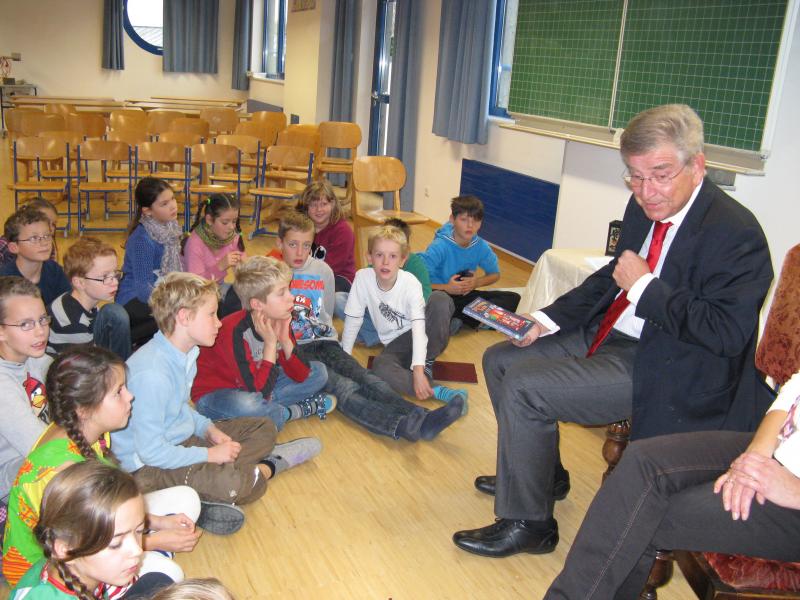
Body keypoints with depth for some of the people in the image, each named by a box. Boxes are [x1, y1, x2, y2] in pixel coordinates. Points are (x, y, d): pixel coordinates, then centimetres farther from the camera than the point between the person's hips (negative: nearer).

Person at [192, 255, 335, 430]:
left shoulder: (280, 321, -9)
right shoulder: (236, 331, -31)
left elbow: (301, 376, -6)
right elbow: (260, 392, -34)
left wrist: (285, 341, -20)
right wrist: (271, 343, -31)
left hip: (257, 385, 7)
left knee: (319, 372, 2)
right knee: (247, 405, -42)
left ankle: (265, 405, -12)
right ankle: (297, 411, -13)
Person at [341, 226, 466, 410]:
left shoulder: (411, 283, -21)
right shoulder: (363, 278, -14)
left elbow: (418, 327, -30)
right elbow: (353, 319, -5)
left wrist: (418, 370, -41)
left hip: (423, 336, -1)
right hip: (396, 343, 1)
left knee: (440, 300, -30)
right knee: (380, 368, -34)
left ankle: (427, 362, -12)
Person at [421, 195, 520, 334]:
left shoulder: (481, 247, -3)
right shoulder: (440, 246, -18)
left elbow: (495, 274, 14)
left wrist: (477, 282, -6)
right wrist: (446, 288, -24)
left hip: (466, 295, 6)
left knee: (513, 298, -10)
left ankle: (460, 319, -22)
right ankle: (477, 318, -19)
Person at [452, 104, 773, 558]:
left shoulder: (736, 233, -21)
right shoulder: (646, 207, 4)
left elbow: (728, 333, -26)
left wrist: (645, 286, -21)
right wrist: (549, 319, 5)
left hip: (661, 369, -9)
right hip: (610, 335, 10)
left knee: (523, 388, -20)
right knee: (500, 360, 11)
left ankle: (526, 523, -1)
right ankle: (542, 473, 29)